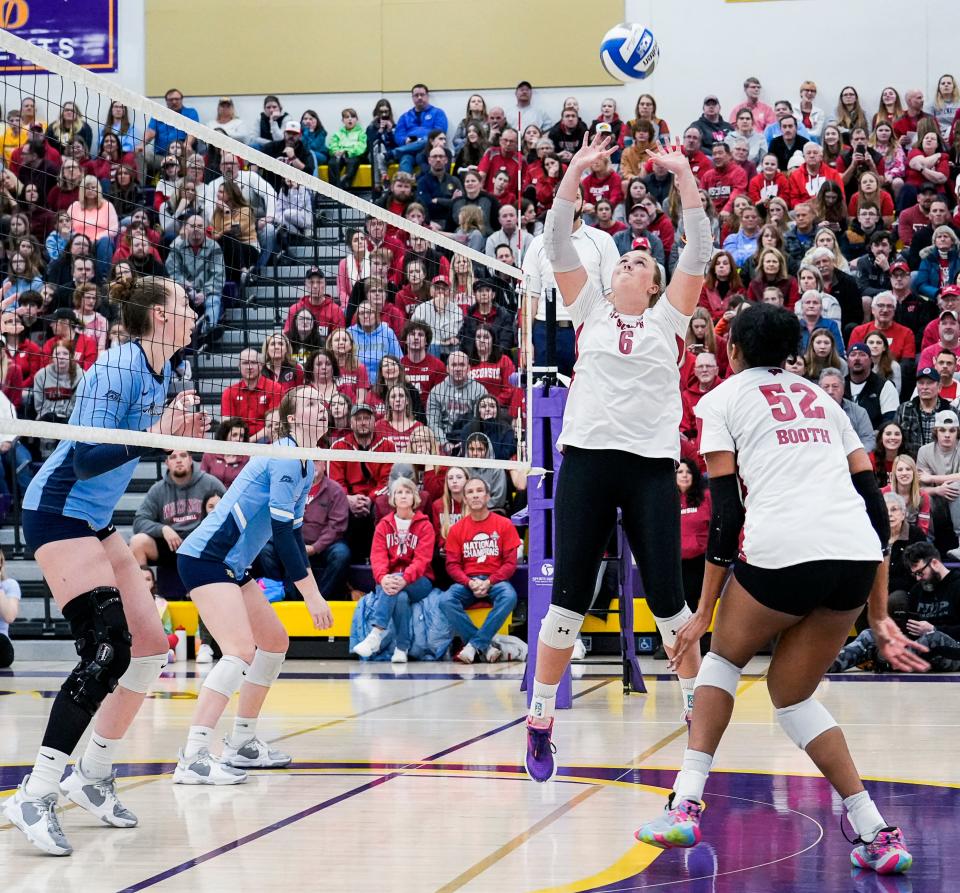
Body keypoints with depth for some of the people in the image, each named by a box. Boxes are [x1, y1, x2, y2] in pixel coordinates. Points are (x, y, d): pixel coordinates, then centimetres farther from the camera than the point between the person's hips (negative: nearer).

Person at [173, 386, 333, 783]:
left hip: (233, 566, 11)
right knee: (240, 651, -23)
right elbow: (281, 532, -21)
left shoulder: (306, 468, 15)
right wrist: (312, 596, -18)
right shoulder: (284, 459, -17)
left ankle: (240, 744, 24)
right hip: (205, 558, -11)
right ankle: (192, 759, -29)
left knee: (275, 642, 16)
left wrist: (311, 589, 13)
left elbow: (292, 534, 19)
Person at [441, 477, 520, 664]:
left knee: (509, 597, -35)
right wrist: (470, 583, -16)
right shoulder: (457, 529, 7)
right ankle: (486, 645, -25)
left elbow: (510, 563, -2)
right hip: (467, 582, 1)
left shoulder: (504, 525, 2)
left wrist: (488, 582, -16)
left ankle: (475, 644, -26)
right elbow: (452, 564, 3)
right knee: (447, 601, -30)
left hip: (495, 580, -1)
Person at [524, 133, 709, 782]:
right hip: (588, 458, 0)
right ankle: (540, 720, 6)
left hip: (652, 465, 0)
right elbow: (558, 246, 6)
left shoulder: (667, 319, 13)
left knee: (668, 597, 0)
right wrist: (576, 172, -2)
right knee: (569, 596, -1)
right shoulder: (591, 310, 15)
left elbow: (700, 251, 4)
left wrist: (685, 176, -3)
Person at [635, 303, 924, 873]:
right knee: (792, 694, 20)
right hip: (858, 557, 4)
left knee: (725, 655, 23)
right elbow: (874, 500, 20)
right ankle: (876, 835, 8)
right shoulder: (821, 399, 27)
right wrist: (879, 615, 20)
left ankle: (686, 806, 10)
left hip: (782, 553, -4)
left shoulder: (722, 399, 13)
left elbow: (725, 513, 3)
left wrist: (703, 613, 7)